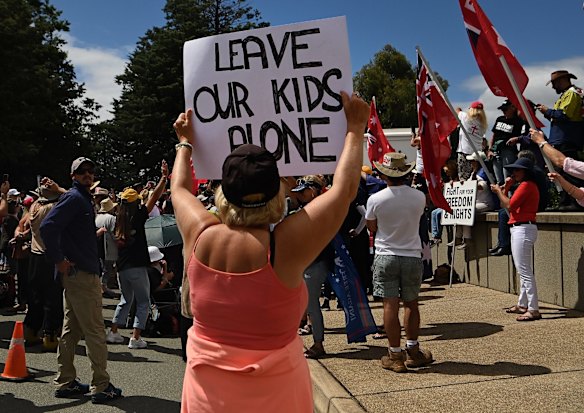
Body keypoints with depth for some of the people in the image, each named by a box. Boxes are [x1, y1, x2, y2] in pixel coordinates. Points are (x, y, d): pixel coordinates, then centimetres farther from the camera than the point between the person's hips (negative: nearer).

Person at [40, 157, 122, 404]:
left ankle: (65, 383, 22)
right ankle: (101, 387, 1)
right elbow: (47, 227, -23)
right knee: (94, 330, -5)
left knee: (72, 330, 14)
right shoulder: (74, 198, -11)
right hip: (81, 273, -10)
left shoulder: (82, 198, 19)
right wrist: (59, 260, -20)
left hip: (77, 274, 10)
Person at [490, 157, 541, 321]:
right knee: (523, 271, 18)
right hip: (519, 229, 11)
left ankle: (533, 310, -12)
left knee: (525, 271, -12)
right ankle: (522, 305, 28)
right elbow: (506, 206, 19)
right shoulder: (527, 185, 20)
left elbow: (509, 205, -20)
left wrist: (499, 190, -7)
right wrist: (505, 188, 10)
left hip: (523, 229, -11)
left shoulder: (526, 185, -12)